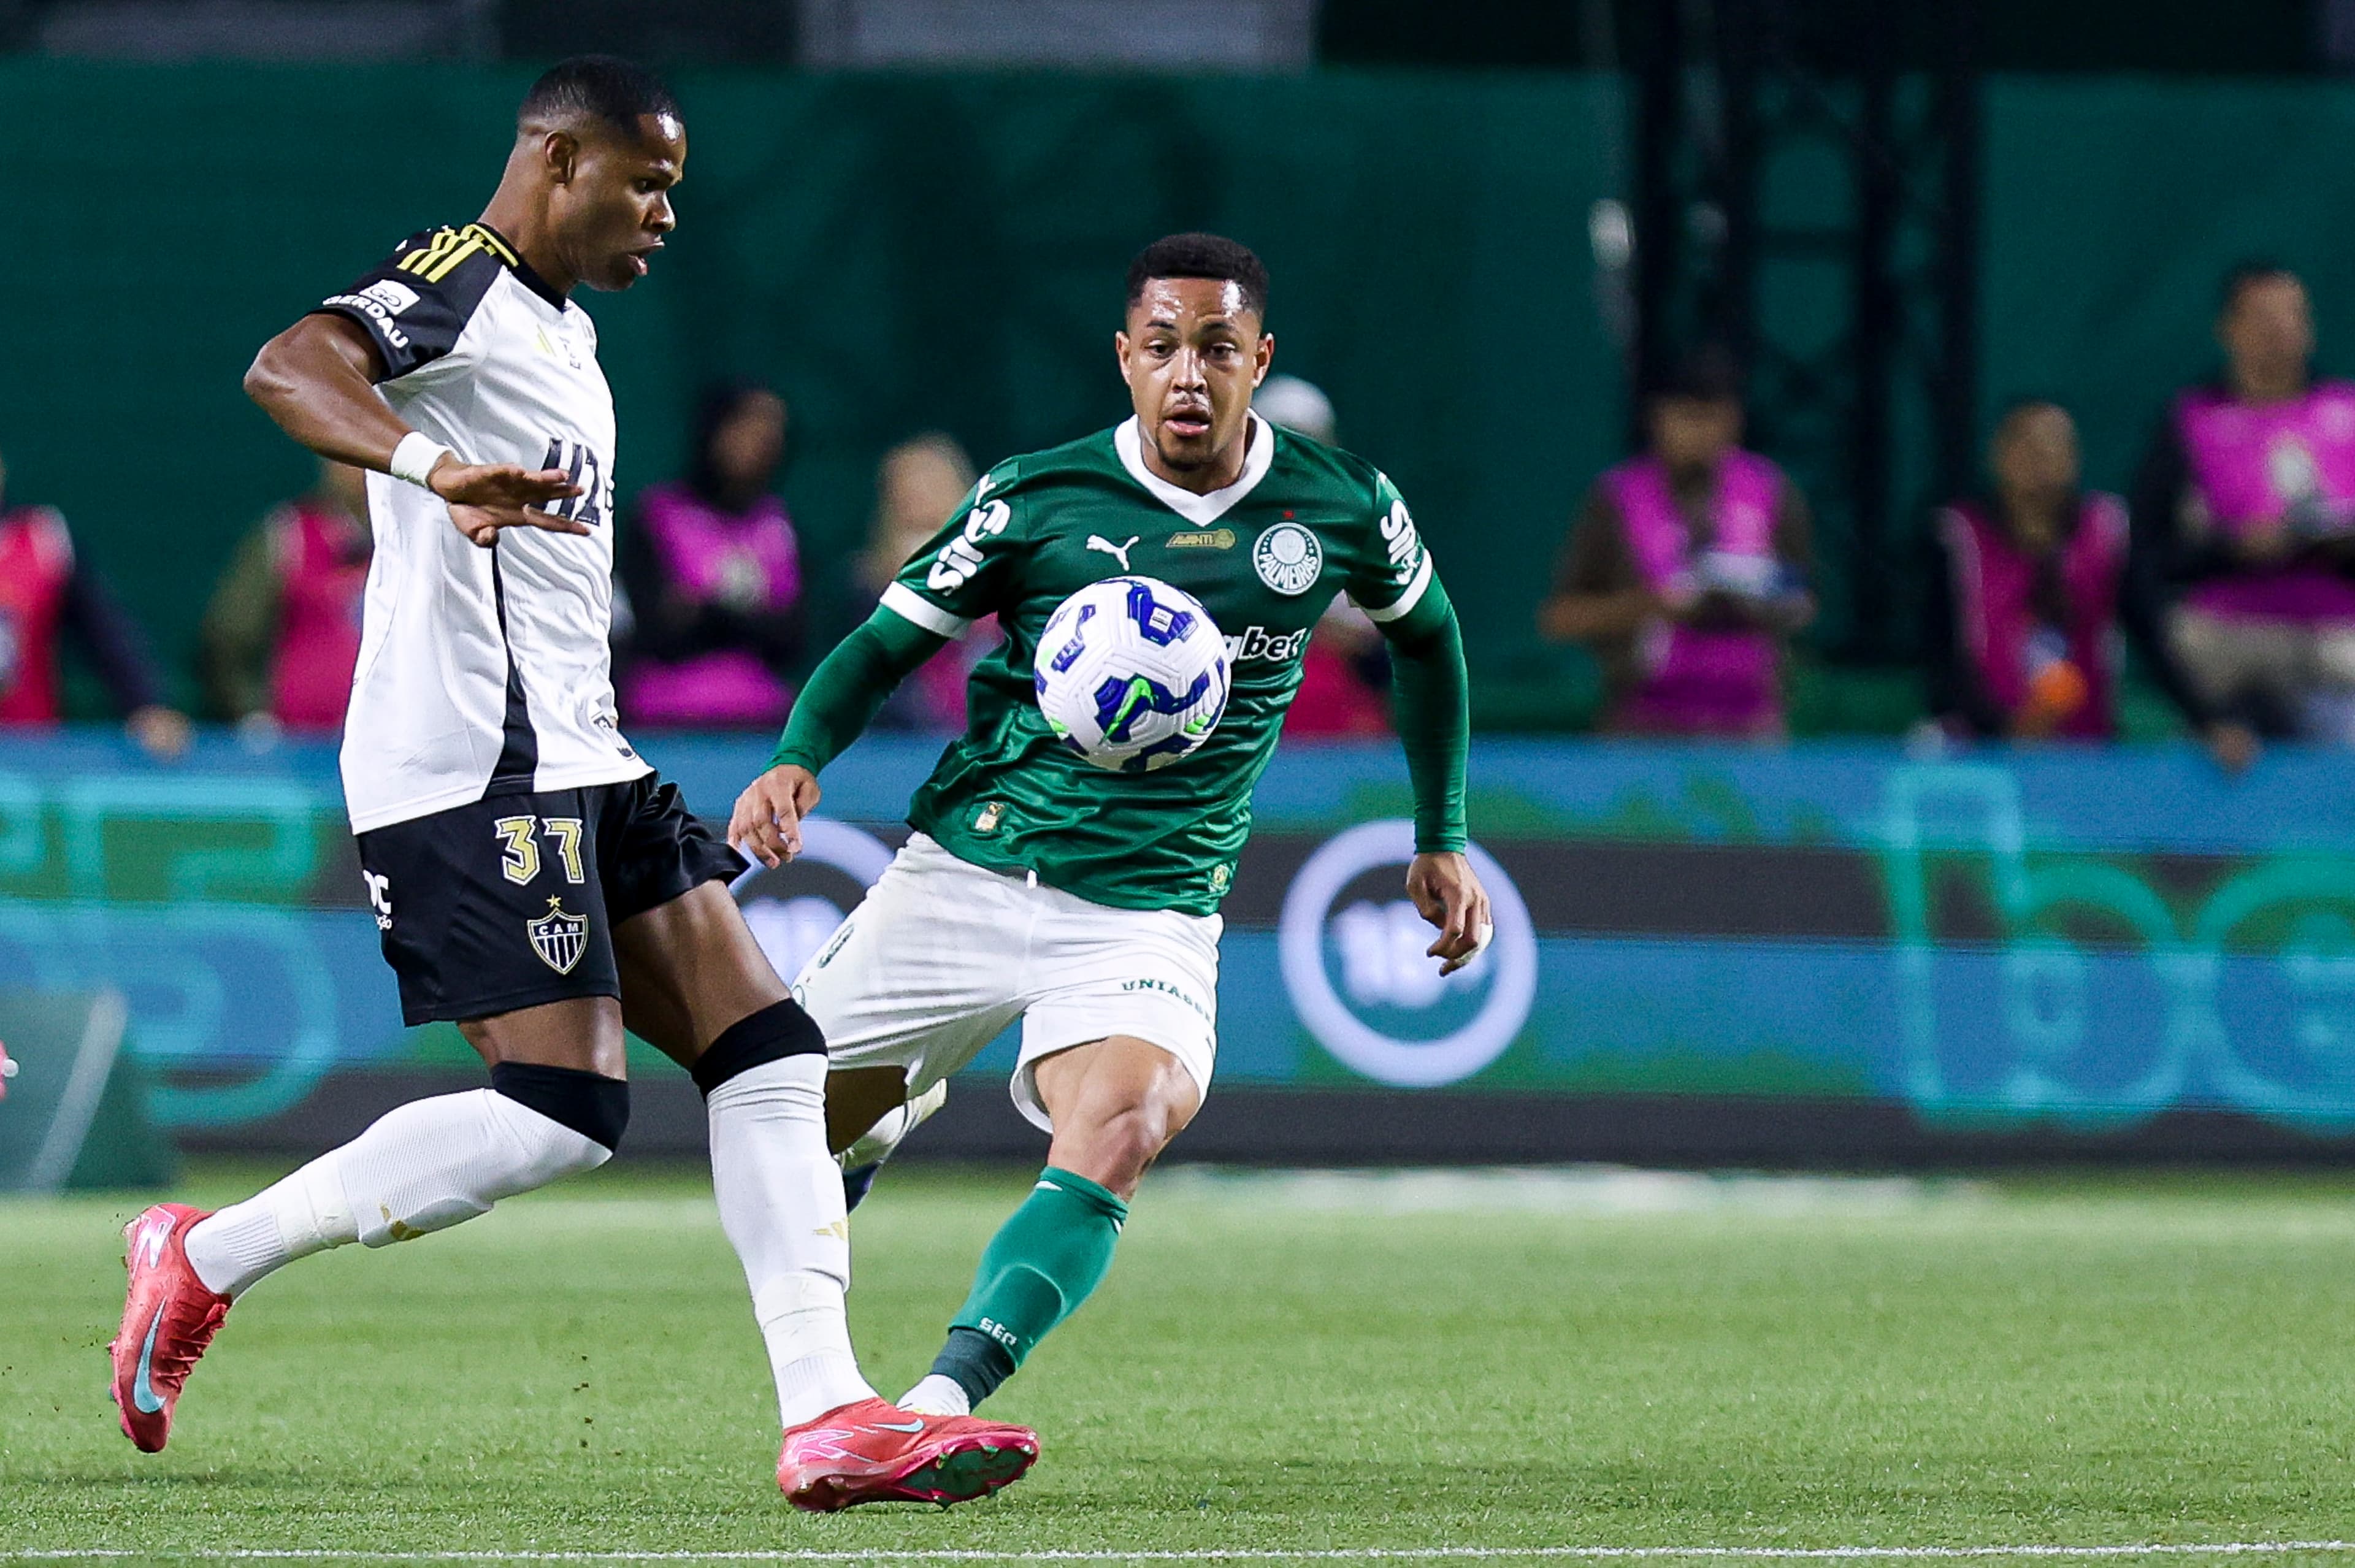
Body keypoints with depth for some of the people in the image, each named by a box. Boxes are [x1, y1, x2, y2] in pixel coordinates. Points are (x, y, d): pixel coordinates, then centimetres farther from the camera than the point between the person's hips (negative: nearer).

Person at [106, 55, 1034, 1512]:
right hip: (473, 771, -10)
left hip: (577, 764, 10)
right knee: (565, 1109, -17)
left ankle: (828, 1416, -3)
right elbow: (287, 368, -29)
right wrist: (435, 468, -44)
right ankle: (208, 1260, -5)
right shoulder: (456, 286, -8)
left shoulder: (561, 327, 22)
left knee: (770, 1054, 1)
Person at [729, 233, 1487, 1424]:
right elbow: (887, 643, 4)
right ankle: (890, 1112, 42)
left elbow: (1424, 635, 22)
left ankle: (944, 1399, -41)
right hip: (964, 873, 1)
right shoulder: (1036, 498, -3)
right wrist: (798, 760, -16)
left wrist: (1441, 842, 25)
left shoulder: (1344, 510, 2)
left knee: (1118, 1133, -31)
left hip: (1149, 912, -1)